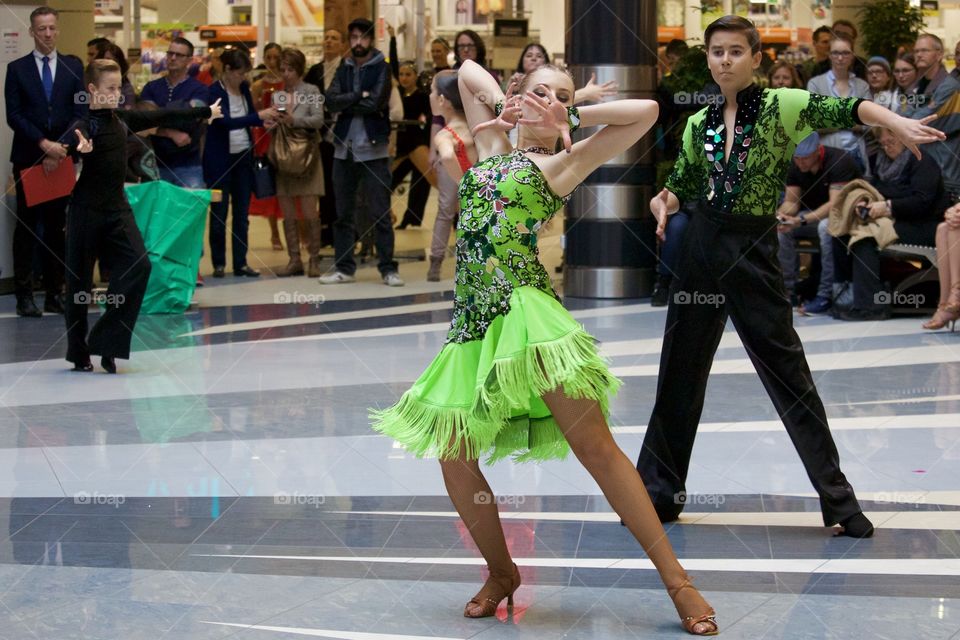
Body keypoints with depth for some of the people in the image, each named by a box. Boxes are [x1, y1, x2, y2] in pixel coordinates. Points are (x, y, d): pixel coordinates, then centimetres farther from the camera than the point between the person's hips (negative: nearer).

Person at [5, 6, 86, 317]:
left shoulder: (73, 66, 8)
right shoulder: (17, 68, 4)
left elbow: (80, 112, 3)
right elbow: (14, 116, -3)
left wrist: (60, 147, -9)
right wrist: (44, 144, -14)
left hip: (62, 157, 1)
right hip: (28, 159, -1)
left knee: (57, 226, 4)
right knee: (26, 226, 1)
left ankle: (55, 292, 8)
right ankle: (24, 294, 3)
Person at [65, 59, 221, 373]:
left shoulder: (124, 119, 7)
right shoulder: (84, 125, -12)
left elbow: (162, 116, 18)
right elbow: (70, 143, -33)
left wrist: (205, 112, 27)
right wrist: (79, 149, -57)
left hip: (117, 208, 6)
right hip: (86, 210, -6)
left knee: (139, 265, -12)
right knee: (80, 280, 3)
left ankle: (106, 345, -8)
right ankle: (79, 353, 16)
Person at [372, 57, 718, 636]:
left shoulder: (562, 165, 9)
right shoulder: (493, 145, 21)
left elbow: (646, 111, 2)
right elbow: (468, 69, 33)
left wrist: (569, 120, 8)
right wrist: (504, 107, 19)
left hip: (525, 307, -5)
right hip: (473, 321, 5)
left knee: (595, 446, -12)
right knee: (454, 458, 0)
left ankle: (677, 581, -10)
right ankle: (502, 572, 23)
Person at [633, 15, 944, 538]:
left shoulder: (780, 105, -5)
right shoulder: (698, 123, 9)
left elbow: (843, 110, -20)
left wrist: (896, 121, -39)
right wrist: (663, 201, -4)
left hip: (754, 253, -5)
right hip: (701, 249, 5)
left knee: (789, 374, -3)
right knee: (679, 374, 10)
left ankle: (839, 499, 6)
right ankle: (659, 492, 23)